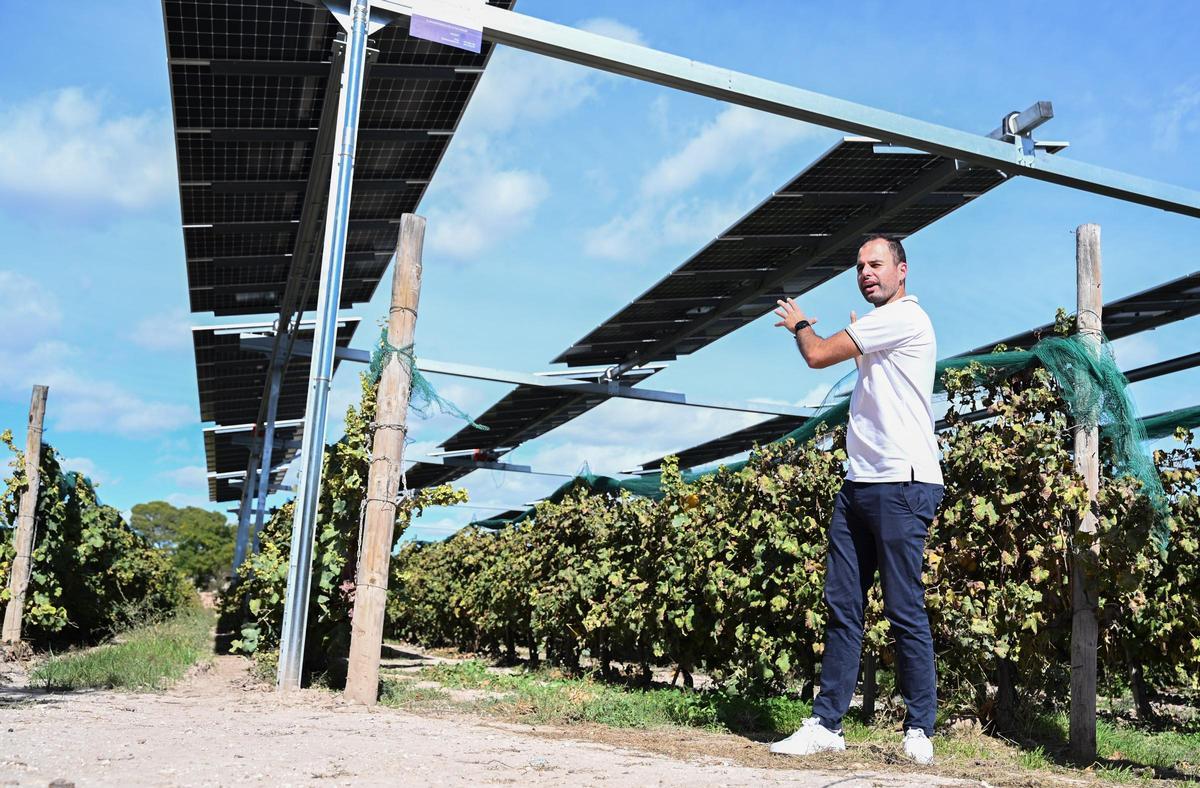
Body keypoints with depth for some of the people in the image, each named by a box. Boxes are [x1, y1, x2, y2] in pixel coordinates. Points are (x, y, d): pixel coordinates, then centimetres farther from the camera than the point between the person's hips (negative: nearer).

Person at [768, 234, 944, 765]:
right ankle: (826, 725, 9)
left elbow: (817, 356, -6)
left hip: (900, 484, -9)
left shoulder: (904, 317, -7)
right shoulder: (875, 331, 23)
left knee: (905, 611, -5)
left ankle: (919, 731, 4)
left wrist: (799, 323, 13)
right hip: (859, 483, 9)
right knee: (842, 608, 6)